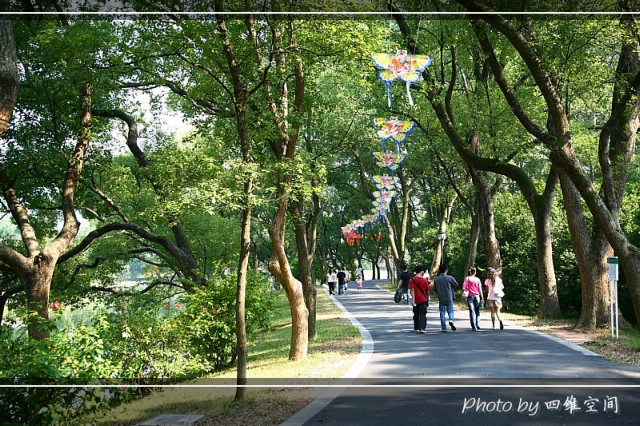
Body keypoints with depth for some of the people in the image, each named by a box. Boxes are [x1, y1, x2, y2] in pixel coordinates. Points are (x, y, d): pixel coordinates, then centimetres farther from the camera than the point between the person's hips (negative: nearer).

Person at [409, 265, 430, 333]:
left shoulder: (411, 280, -5)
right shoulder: (424, 280, -5)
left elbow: (412, 290, -12)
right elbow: (427, 291, 3)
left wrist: (413, 300, -13)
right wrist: (427, 299, 18)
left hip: (416, 300, 2)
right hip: (423, 299, -2)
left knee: (416, 314, 15)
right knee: (422, 314, -2)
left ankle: (416, 328, 24)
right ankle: (422, 328, -15)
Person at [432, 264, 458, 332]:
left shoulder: (436, 279, -2)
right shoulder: (449, 278, -7)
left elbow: (435, 289, 6)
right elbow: (456, 284, 7)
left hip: (441, 299, 2)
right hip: (449, 298, -1)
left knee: (442, 313, 8)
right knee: (450, 311, 8)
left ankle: (443, 328, 5)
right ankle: (451, 320, -22)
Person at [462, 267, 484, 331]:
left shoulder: (467, 278, 0)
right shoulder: (477, 279, 4)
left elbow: (464, 287, -12)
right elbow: (480, 289, 2)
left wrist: (464, 292, 5)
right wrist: (482, 297, 5)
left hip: (470, 296, -1)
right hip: (477, 296, 1)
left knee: (472, 311, 0)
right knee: (477, 311, 15)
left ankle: (474, 327, -5)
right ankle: (477, 324, 5)